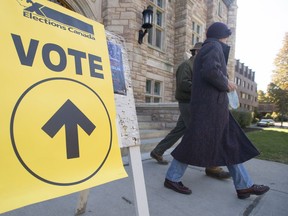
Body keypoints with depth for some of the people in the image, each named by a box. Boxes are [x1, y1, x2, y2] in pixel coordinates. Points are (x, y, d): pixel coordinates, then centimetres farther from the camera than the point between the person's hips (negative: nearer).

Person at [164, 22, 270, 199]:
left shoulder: (206, 49, 25)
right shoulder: (214, 47, -5)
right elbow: (211, 71, -25)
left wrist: (225, 82, 15)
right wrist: (225, 84, -9)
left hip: (212, 105, 11)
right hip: (208, 105, -11)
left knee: (230, 145, 11)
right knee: (196, 143, -3)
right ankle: (172, 178, 11)